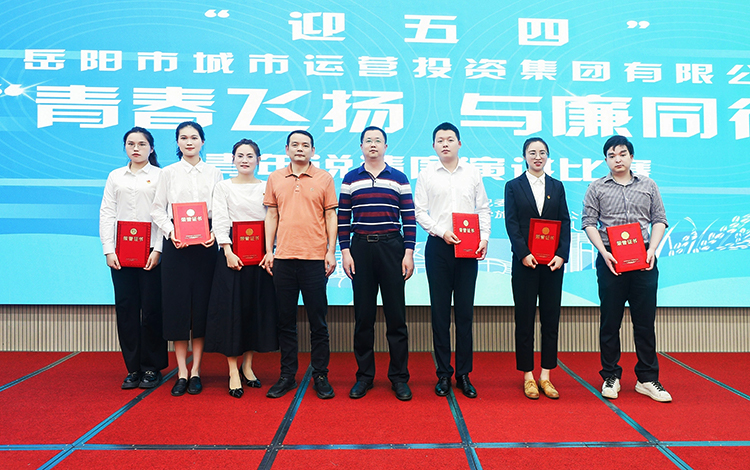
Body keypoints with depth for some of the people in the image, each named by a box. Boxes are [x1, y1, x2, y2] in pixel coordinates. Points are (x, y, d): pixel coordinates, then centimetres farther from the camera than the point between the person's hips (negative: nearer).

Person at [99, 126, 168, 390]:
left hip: (151, 251, -3)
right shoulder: (115, 177, 15)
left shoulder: (160, 175, 5)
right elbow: (106, 214, 11)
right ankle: (133, 368, 12)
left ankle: (152, 368, 9)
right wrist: (108, 249, 0)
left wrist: (158, 250, -11)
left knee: (151, 308, -2)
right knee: (126, 308, 2)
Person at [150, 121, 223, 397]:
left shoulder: (214, 173, 9)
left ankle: (196, 371, 10)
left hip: (205, 242, 0)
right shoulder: (169, 173, 9)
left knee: (202, 303, 1)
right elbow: (157, 209, 5)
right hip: (176, 243, 0)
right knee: (177, 303, -1)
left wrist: (215, 233, -10)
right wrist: (170, 232, -11)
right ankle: (181, 372, 7)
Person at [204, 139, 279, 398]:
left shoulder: (267, 187, 11)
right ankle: (233, 372, 4)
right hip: (232, 253, -2)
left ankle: (247, 366, 20)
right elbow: (220, 221, -3)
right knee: (232, 309, -3)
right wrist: (228, 251, -15)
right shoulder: (223, 186, 6)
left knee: (258, 308, 5)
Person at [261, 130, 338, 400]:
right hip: (283, 257, 2)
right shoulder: (275, 178, 11)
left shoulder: (324, 178, 4)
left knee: (318, 321, 2)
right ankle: (287, 375, 19)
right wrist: (269, 251, 6)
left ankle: (320, 377, 13)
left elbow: (331, 216, 4)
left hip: (315, 258, -2)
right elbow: (272, 216, 13)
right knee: (286, 320, 8)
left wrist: (331, 252, -3)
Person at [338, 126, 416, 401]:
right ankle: (364, 375, 17)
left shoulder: (399, 179, 6)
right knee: (363, 314, 5)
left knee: (396, 314, 1)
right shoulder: (350, 179, 9)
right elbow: (343, 218, 7)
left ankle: (399, 377, 12)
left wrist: (408, 253, -4)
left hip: (392, 247, -1)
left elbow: (409, 218, 4)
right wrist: (345, 252, -2)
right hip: (360, 248, 1)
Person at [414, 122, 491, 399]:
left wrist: (484, 238, -1)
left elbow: (484, 208, 11)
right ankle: (443, 373, 11)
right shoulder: (426, 175, 6)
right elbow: (419, 212, 2)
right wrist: (441, 231, -11)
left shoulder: (472, 173, 11)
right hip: (438, 248, -1)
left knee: (465, 311, 4)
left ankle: (464, 374, 13)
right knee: (440, 311, 2)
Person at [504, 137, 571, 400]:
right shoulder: (513, 186, 5)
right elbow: (511, 223, -3)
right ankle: (527, 376, 11)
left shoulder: (557, 187, 12)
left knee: (551, 318, 5)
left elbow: (565, 222, 6)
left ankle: (546, 375, 15)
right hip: (525, 261, -2)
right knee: (525, 319, 2)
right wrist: (524, 254, -14)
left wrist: (561, 255, -7)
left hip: (552, 262, 3)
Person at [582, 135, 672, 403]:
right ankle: (610, 377, 14)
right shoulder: (597, 188, 8)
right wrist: (604, 253, -10)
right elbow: (589, 223, 2)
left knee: (645, 320, 4)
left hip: (643, 260, 1)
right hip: (610, 260, -1)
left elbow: (659, 220, 11)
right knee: (610, 320, 4)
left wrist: (651, 250, -4)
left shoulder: (648, 185, 12)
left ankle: (647, 379, 14)